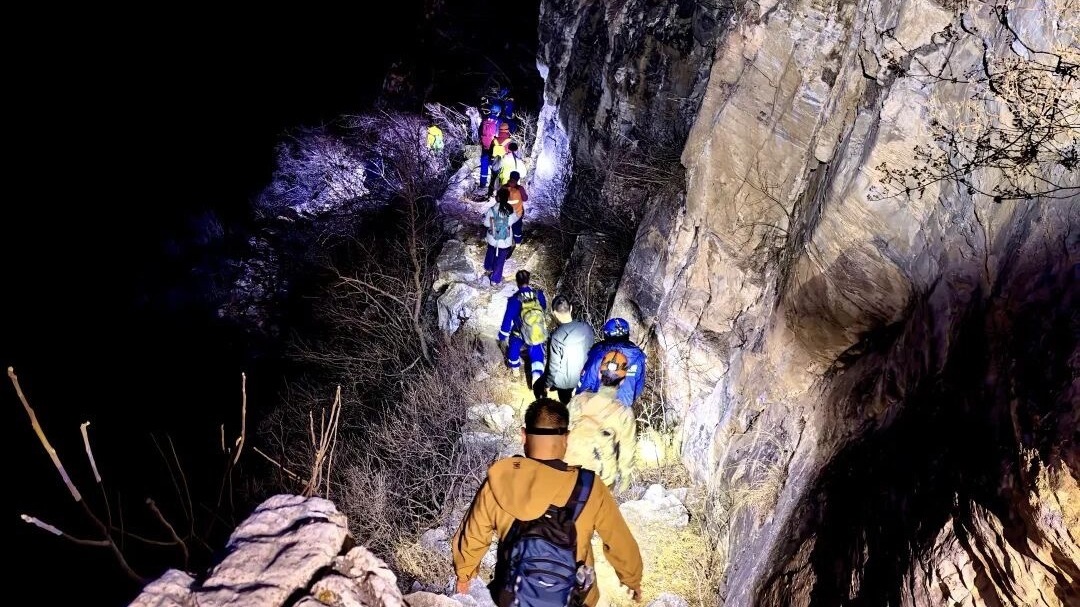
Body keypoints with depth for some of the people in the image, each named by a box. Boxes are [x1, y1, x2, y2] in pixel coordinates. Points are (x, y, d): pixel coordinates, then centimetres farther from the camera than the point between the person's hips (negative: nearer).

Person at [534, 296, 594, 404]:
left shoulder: (557, 336, -31)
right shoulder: (587, 327, -15)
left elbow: (554, 367, -21)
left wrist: (547, 385, -4)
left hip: (564, 380, -5)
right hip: (583, 377, 5)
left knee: (538, 387, 24)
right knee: (565, 402, 31)